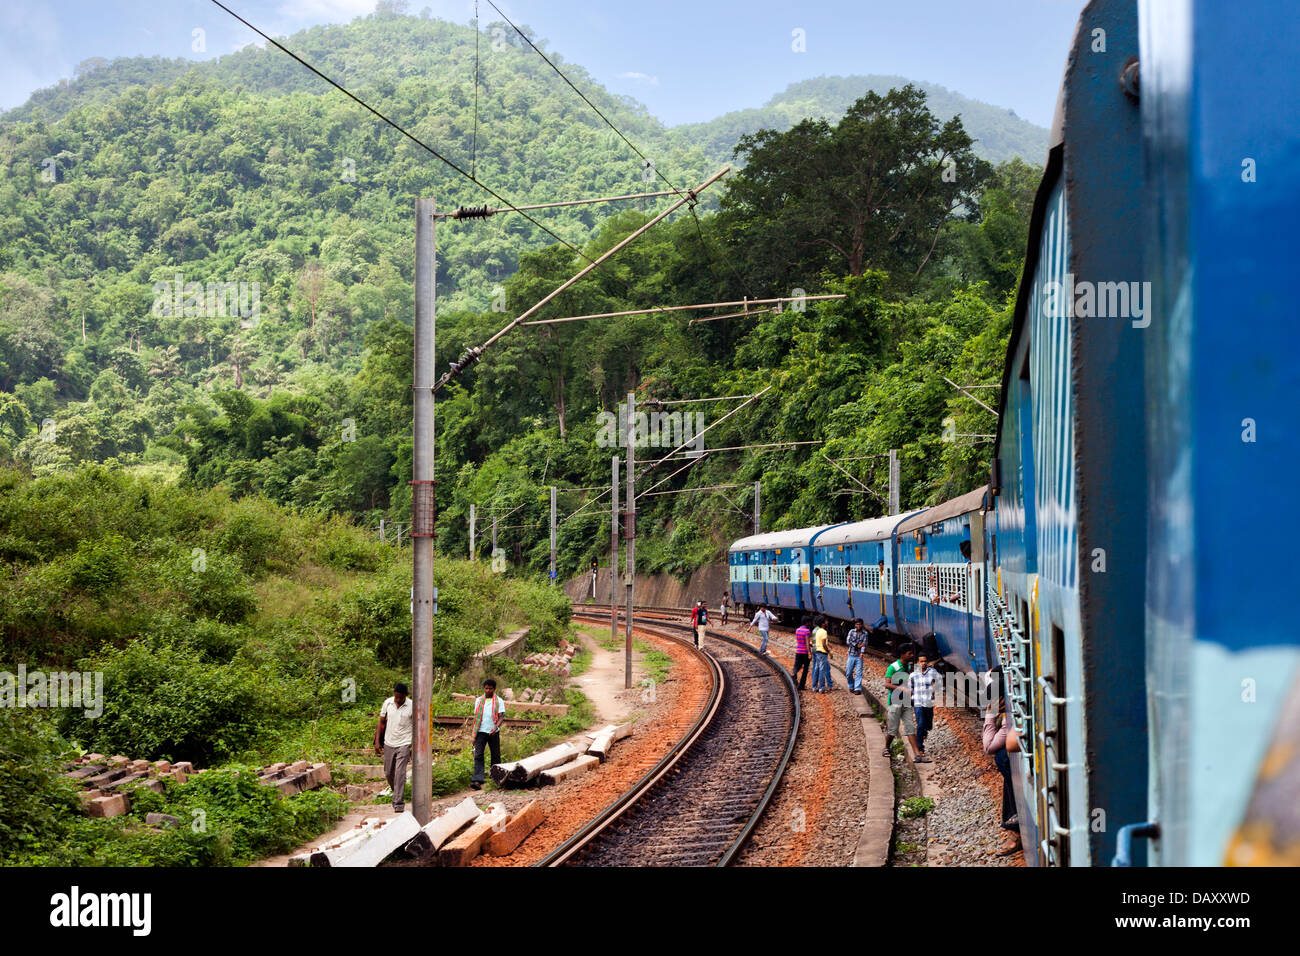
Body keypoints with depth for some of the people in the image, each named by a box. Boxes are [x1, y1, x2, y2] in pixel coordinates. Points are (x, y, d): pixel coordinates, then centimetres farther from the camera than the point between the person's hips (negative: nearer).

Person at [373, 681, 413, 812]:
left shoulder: (412, 706, -10)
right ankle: (397, 794, 38)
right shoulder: (387, 703, -1)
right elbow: (381, 722, 8)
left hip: (404, 744, -4)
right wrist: (377, 741, 3)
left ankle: (399, 803, -11)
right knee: (388, 773, 13)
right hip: (389, 743, 4)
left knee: (400, 774, -13)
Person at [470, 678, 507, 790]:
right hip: (481, 731, 1)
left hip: (493, 732, -1)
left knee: (495, 756, 6)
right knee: (478, 755, -12)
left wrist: (496, 727, -21)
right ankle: (477, 780, -21)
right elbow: (476, 716, 15)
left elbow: (501, 717, -3)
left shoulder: (499, 701, 5)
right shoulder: (478, 700, 12)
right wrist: (474, 733, 8)